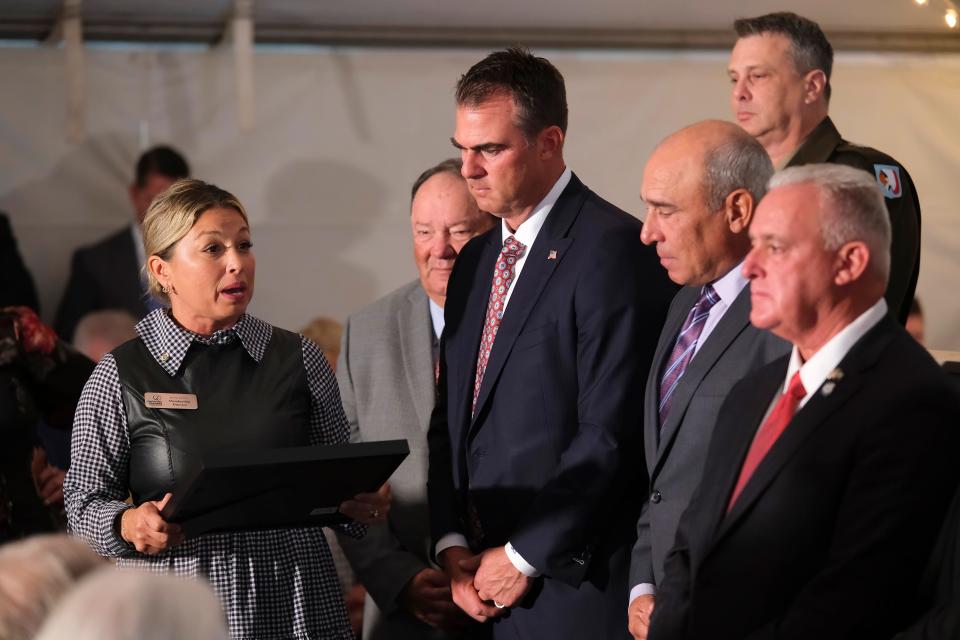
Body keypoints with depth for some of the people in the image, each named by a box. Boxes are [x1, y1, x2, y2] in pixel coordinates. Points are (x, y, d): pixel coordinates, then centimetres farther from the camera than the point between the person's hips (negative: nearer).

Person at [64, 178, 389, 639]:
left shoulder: (298, 359, 6)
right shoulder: (120, 376, 0)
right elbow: (85, 500, 2)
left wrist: (359, 504, -9)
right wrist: (129, 524, -19)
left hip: (294, 602, 2)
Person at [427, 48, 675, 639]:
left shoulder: (612, 249, -12)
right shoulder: (475, 261, 15)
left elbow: (613, 433, -17)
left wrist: (525, 557, -13)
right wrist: (453, 546, 3)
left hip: (573, 589, -7)